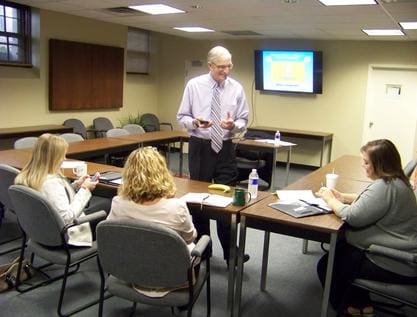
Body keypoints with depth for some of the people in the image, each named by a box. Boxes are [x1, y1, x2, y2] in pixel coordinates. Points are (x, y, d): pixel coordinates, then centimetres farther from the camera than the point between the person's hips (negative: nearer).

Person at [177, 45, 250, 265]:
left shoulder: (236, 88, 1)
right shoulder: (194, 85, -3)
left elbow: (243, 121, 4)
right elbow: (182, 117, 1)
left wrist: (233, 125, -18)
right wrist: (195, 122, -21)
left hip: (225, 148, 1)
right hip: (200, 147, 0)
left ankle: (229, 251, 11)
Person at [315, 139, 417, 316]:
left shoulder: (385, 187, -26)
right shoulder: (395, 180, 7)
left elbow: (352, 217, -28)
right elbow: (369, 202, 20)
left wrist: (330, 199, -10)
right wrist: (341, 196, 5)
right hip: (397, 254, 11)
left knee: (327, 266, -1)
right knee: (339, 248, 21)